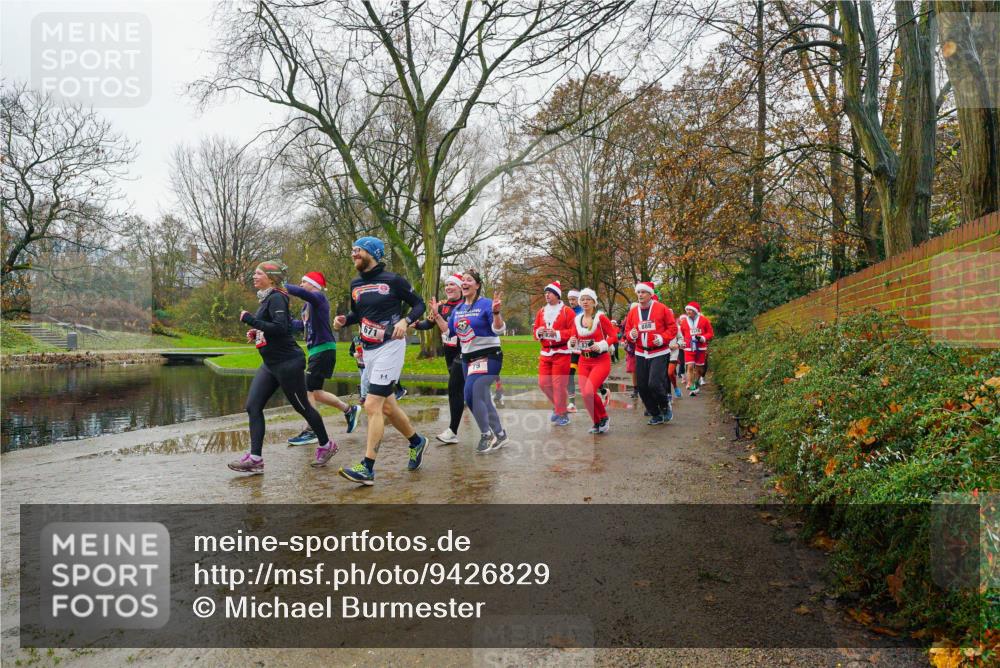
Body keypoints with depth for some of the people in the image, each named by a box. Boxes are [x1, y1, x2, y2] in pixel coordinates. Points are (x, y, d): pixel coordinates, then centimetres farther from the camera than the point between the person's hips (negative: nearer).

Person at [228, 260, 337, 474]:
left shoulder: (276, 298, -16)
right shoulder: (266, 298, 13)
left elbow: (280, 328, -28)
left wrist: (250, 320, -24)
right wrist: (257, 332, 9)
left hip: (288, 363, -10)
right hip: (271, 364, 10)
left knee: (302, 406, 5)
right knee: (253, 406, 1)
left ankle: (326, 445, 24)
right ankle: (255, 458, 2)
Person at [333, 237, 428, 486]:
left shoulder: (393, 280, -8)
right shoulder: (355, 284, 11)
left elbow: (419, 304, 0)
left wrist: (405, 321, -18)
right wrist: (344, 320, 3)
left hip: (389, 347, -7)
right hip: (368, 350, 7)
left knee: (372, 406, -14)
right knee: (387, 406, 14)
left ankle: (367, 469, -12)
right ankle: (416, 442, 36)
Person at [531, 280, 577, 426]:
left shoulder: (567, 311, -4)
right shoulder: (541, 312, 13)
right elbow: (535, 330, 16)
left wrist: (557, 333, -20)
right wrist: (538, 332, -7)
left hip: (561, 353, -6)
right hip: (545, 353, 6)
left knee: (559, 384, -5)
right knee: (543, 383, 5)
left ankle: (562, 414, 8)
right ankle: (558, 405, 28)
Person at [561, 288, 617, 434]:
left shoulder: (601, 317, -9)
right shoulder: (576, 320, 6)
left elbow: (614, 336, -9)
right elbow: (572, 337, 13)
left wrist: (601, 345, -21)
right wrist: (572, 343, -9)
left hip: (601, 361, -5)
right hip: (584, 361, 5)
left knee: (588, 392, -20)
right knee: (585, 394, 0)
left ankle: (604, 418, 5)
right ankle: (597, 423, 21)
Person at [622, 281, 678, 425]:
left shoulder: (661, 308, -6)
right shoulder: (633, 312, 6)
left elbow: (673, 327, -3)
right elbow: (627, 330, 12)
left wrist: (662, 338, -18)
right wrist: (631, 335, -10)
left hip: (659, 353, -5)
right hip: (640, 354, 5)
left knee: (654, 383, -16)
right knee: (643, 387, 4)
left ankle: (666, 406, 14)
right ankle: (656, 415, 21)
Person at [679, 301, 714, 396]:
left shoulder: (704, 320, -1)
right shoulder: (684, 322, 4)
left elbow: (710, 333, 1)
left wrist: (702, 338, -14)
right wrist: (683, 343, 12)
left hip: (700, 348, 0)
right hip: (689, 348, 0)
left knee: (699, 368, 9)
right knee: (690, 367, -11)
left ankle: (696, 383, 30)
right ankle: (691, 387, -12)